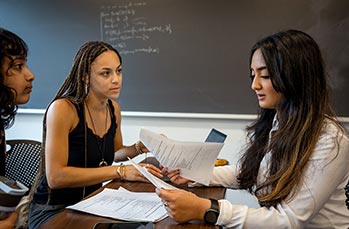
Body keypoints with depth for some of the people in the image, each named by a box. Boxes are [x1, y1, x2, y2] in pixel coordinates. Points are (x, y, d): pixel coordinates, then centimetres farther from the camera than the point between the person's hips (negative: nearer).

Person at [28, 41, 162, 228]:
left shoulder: (114, 108, 2)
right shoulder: (62, 109, -19)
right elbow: (55, 177, -24)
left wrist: (139, 148, -3)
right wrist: (120, 171, -26)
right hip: (52, 210, -6)